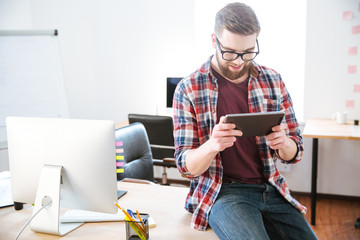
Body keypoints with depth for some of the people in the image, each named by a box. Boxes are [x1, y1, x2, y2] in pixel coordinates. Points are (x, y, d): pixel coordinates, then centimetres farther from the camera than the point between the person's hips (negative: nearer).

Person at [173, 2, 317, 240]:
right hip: (221, 192, -4)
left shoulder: (273, 80, 4)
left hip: (271, 189, 4)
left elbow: (294, 153, 9)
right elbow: (186, 165, -5)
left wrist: (284, 144, -16)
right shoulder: (188, 89, -6)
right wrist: (212, 145, -27)